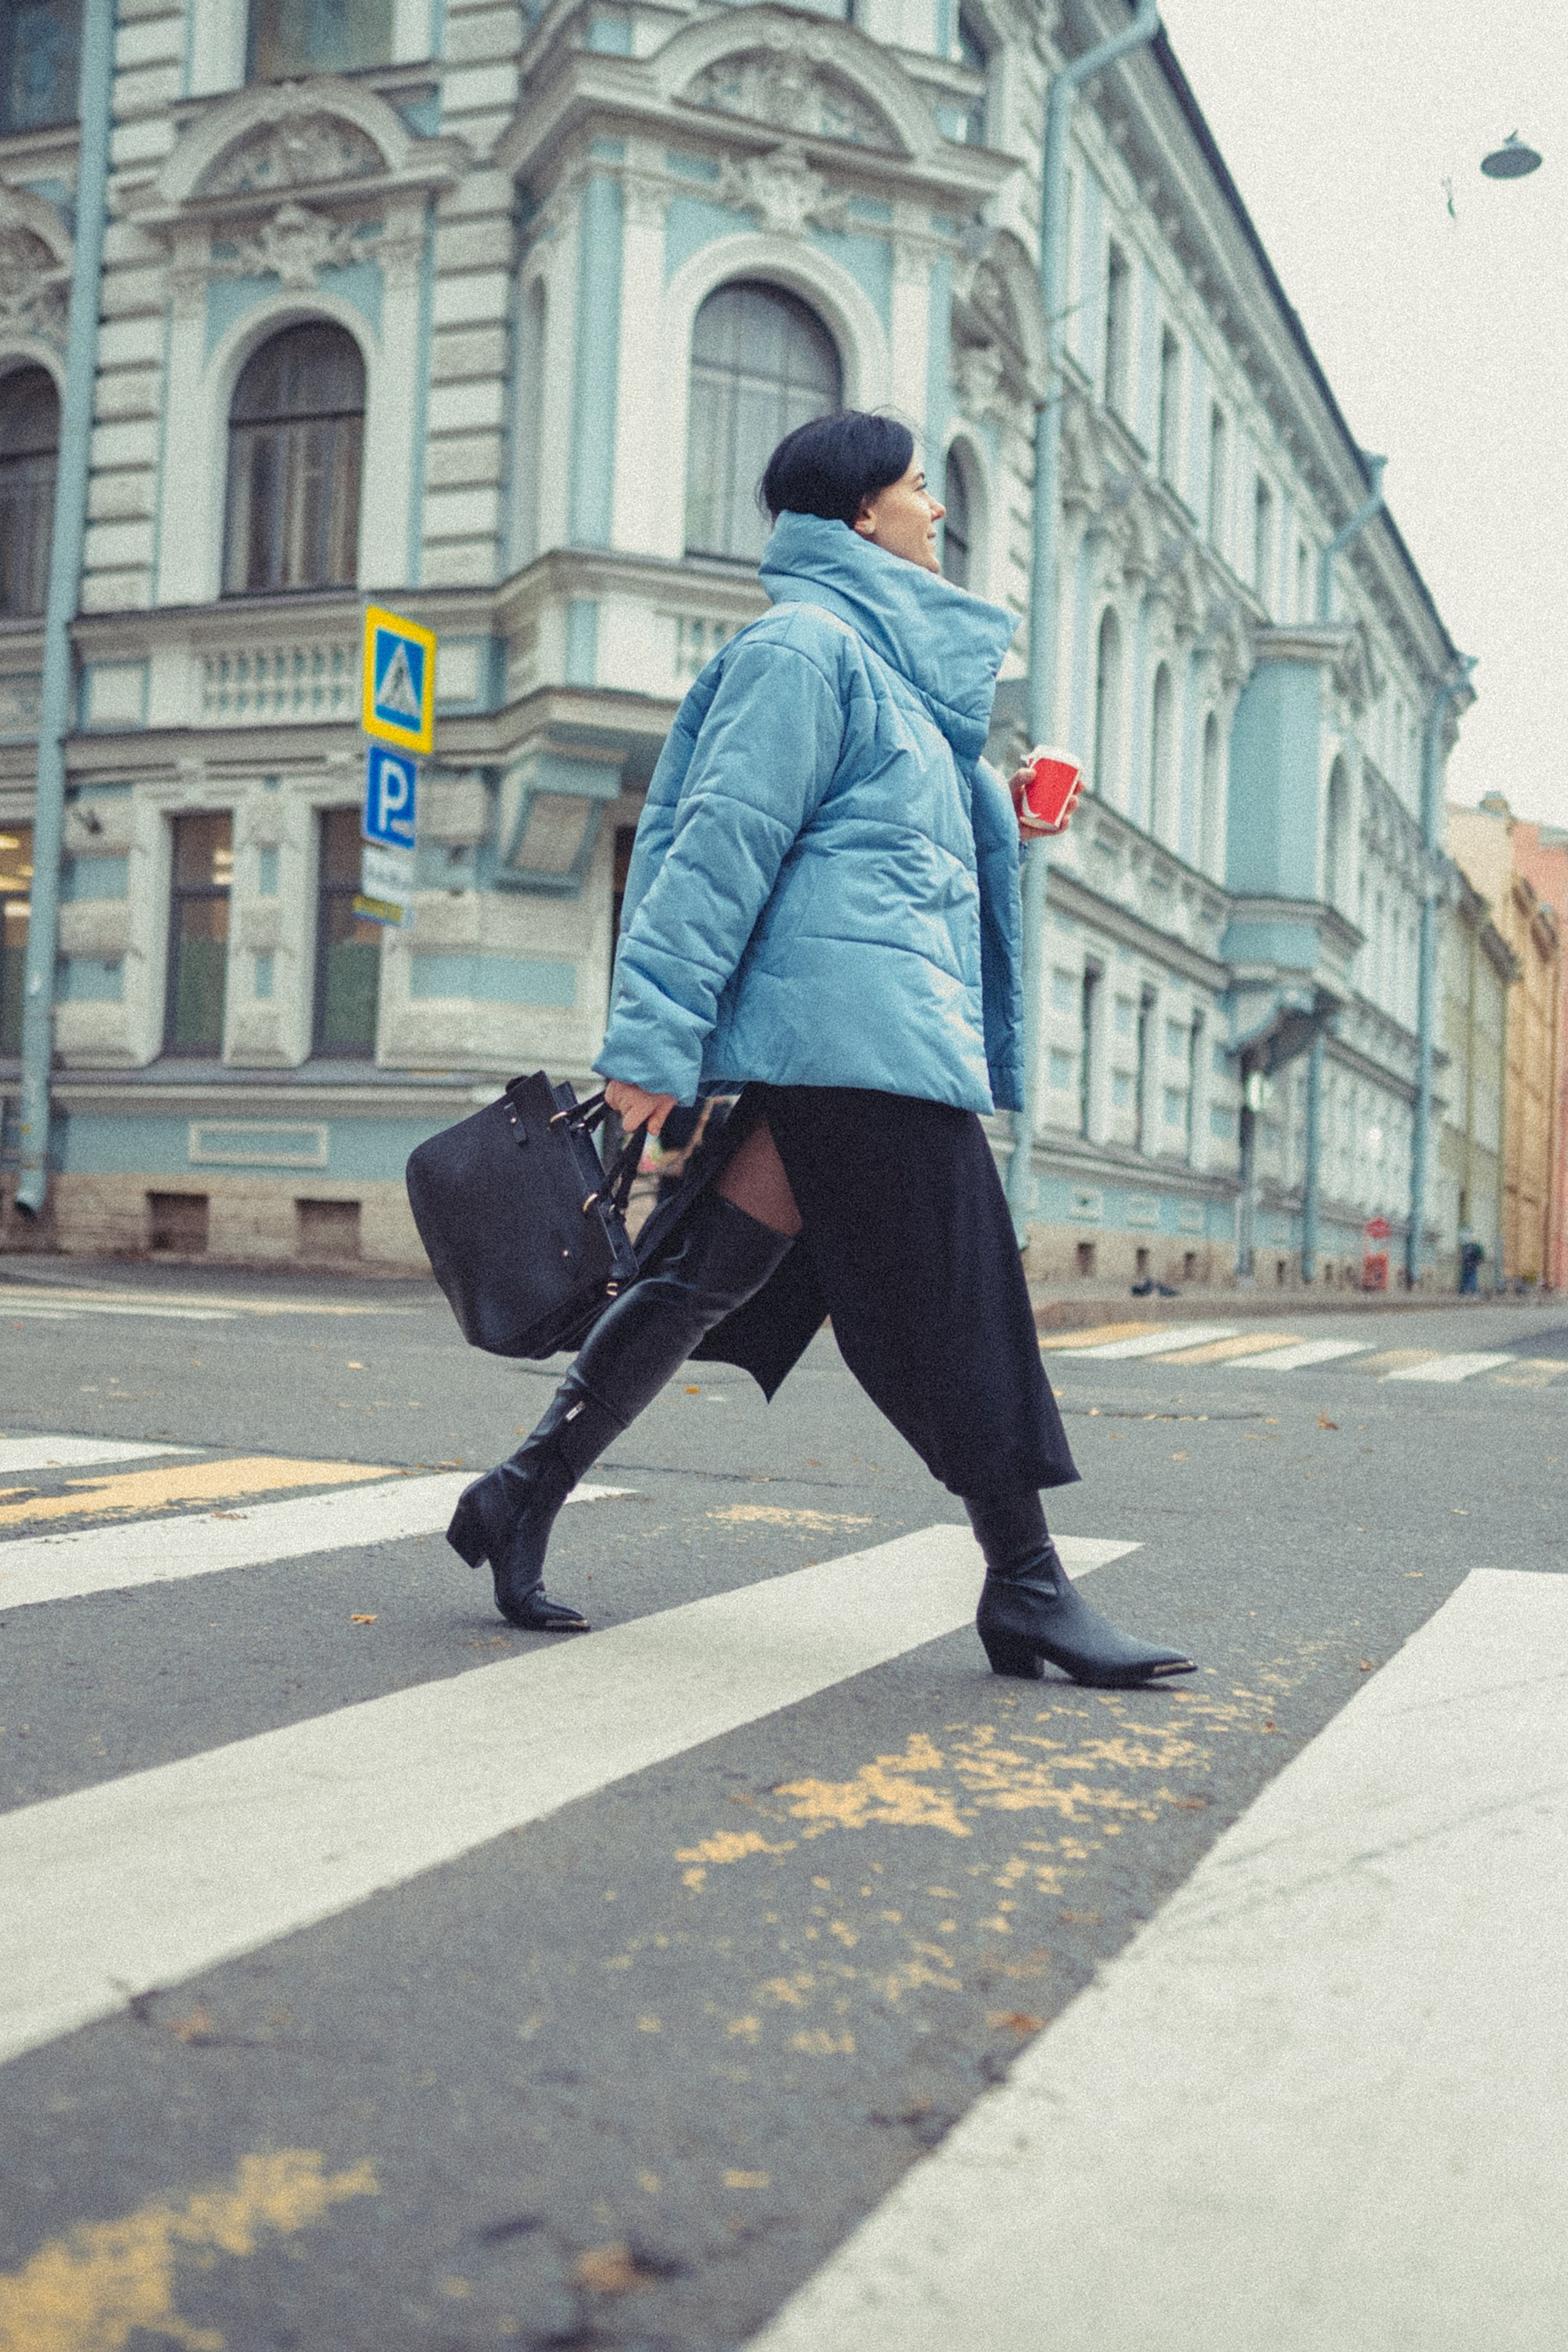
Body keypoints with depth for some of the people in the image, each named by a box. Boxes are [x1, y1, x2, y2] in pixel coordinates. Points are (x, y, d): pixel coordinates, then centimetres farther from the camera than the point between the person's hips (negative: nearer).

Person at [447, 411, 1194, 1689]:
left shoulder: (883, 656, 27)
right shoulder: (807, 644, -5)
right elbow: (724, 843, -13)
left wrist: (994, 819, 20)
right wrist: (653, 1041, -19)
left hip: (830, 1040, 10)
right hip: (861, 1024, -10)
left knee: (709, 1277, 7)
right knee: (957, 1304, -6)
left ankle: (525, 1497, 12)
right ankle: (1028, 1588, 1)